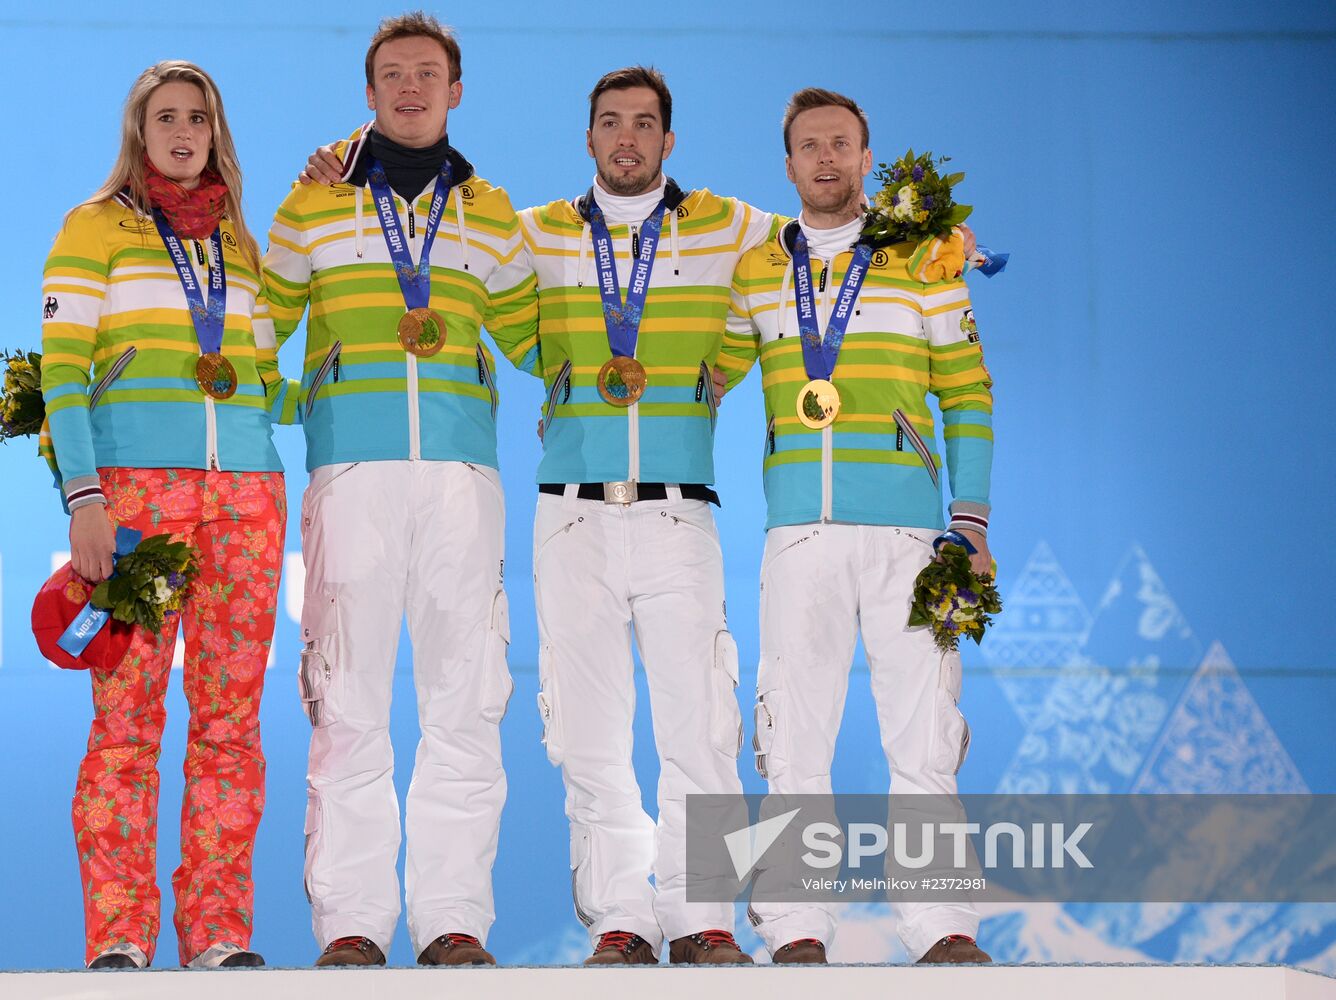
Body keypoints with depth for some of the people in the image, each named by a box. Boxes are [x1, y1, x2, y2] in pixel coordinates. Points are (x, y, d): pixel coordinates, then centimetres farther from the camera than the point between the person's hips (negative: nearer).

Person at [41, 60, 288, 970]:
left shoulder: (240, 245, 19)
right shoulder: (96, 227, 6)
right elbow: (62, 365, -3)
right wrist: (83, 496, -13)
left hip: (243, 489, 4)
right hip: (133, 486, -4)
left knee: (230, 715, 0)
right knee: (126, 712, -8)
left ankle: (220, 929, 2)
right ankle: (117, 935, -6)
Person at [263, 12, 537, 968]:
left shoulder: (492, 215, 17)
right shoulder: (313, 207, 13)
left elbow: (531, 333, 24)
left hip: (460, 468, 2)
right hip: (351, 464, -1)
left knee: (464, 699, -2)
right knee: (349, 700, -5)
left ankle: (454, 917, 2)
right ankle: (351, 921, -1)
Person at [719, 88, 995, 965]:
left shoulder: (924, 263, 10)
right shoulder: (757, 270, 16)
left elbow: (968, 394, 10)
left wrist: (972, 518, 2)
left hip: (906, 524, -2)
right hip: (801, 527, 2)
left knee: (923, 727, -6)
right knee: (795, 730, -2)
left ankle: (945, 928, -4)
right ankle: (798, 930, 1)